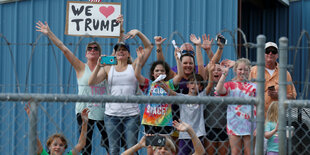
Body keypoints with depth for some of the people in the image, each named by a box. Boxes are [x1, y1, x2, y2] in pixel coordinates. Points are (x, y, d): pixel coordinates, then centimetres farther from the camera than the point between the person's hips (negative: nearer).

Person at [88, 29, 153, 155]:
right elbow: (91, 82, -1)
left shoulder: (133, 67, 9)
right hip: (111, 115, 1)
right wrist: (98, 66, -14)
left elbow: (148, 47, 5)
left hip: (131, 115, -1)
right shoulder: (108, 69, 10)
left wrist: (138, 33, -5)